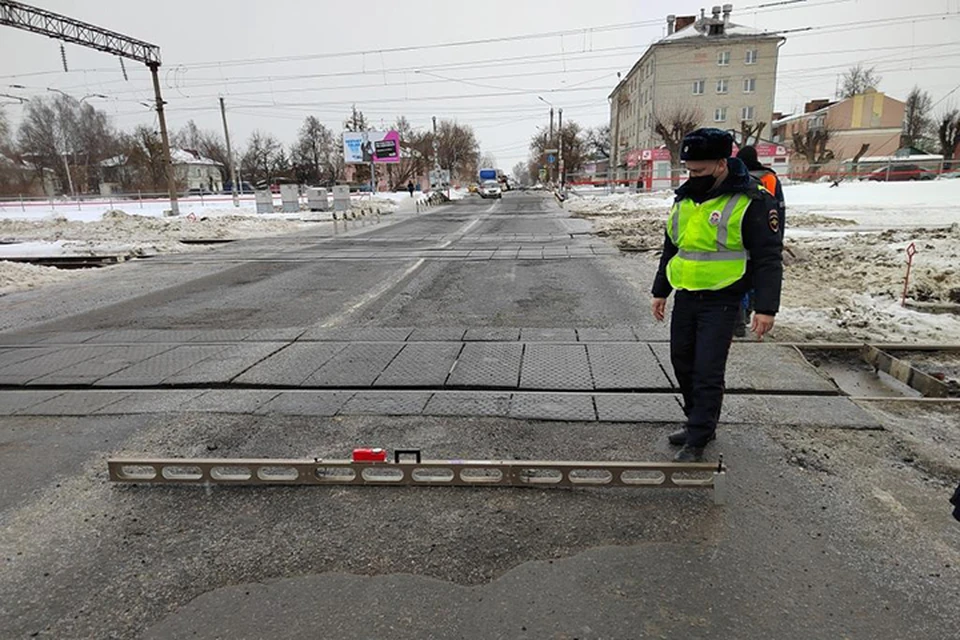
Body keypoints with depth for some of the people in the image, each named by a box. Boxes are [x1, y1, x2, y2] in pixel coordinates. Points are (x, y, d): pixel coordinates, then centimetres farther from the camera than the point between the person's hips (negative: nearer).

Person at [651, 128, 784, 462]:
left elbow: (769, 257, -10)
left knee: (707, 372, -5)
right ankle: (699, 423, 31)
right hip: (685, 298, 7)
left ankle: (697, 441, 7)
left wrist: (766, 307, -16)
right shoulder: (685, 199, 10)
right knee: (682, 363, 13)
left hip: (720, 303, -7)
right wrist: (660, 291, 20)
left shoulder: (750, 201, -10)